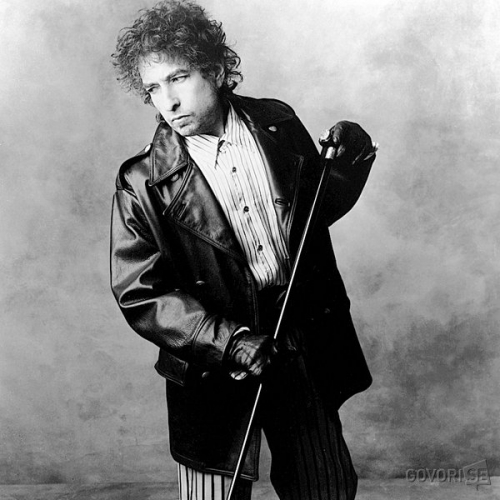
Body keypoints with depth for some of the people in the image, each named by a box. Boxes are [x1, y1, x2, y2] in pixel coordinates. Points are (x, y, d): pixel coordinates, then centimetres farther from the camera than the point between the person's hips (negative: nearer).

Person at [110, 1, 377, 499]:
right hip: (213, 361, -3)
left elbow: (319, 210, 11)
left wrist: (348, 165, -8)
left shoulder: (278, 124, -2)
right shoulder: (143, 183, -12)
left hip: (305, 340, 4)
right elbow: (139, 294, -12)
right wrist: (228, 341, -20)